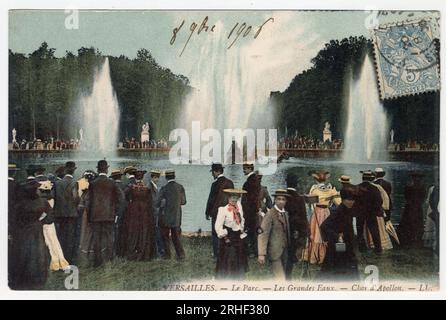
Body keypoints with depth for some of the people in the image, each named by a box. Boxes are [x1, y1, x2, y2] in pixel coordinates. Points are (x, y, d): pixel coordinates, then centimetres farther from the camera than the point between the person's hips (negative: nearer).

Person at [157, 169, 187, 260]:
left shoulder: (164, 189, -15)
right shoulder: (180, 187, -4)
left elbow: (158, 204, -11)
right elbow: (183, 201, 4)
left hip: (165, 216, -4)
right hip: (177, 216, 4)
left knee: (165, 236, 11)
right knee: (176, 235, 14)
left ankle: (167, 254, 15)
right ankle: (181, 253, 6)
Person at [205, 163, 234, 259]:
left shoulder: (216, 184, -17)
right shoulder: (230, 183, 5)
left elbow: (211, 199, -14)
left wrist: (208, 213, -6)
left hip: (216, 212, -7)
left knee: (216, 234, 3)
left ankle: (217, 254, 6)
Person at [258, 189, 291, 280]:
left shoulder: (285, 213, 11)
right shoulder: (270, 214, -13)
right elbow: (263, 234, -17)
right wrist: (262, 254, -22)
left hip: (284, 251, 8)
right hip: (275, 252, -8)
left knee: (281, 276, 14)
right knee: (281, 279, -10)